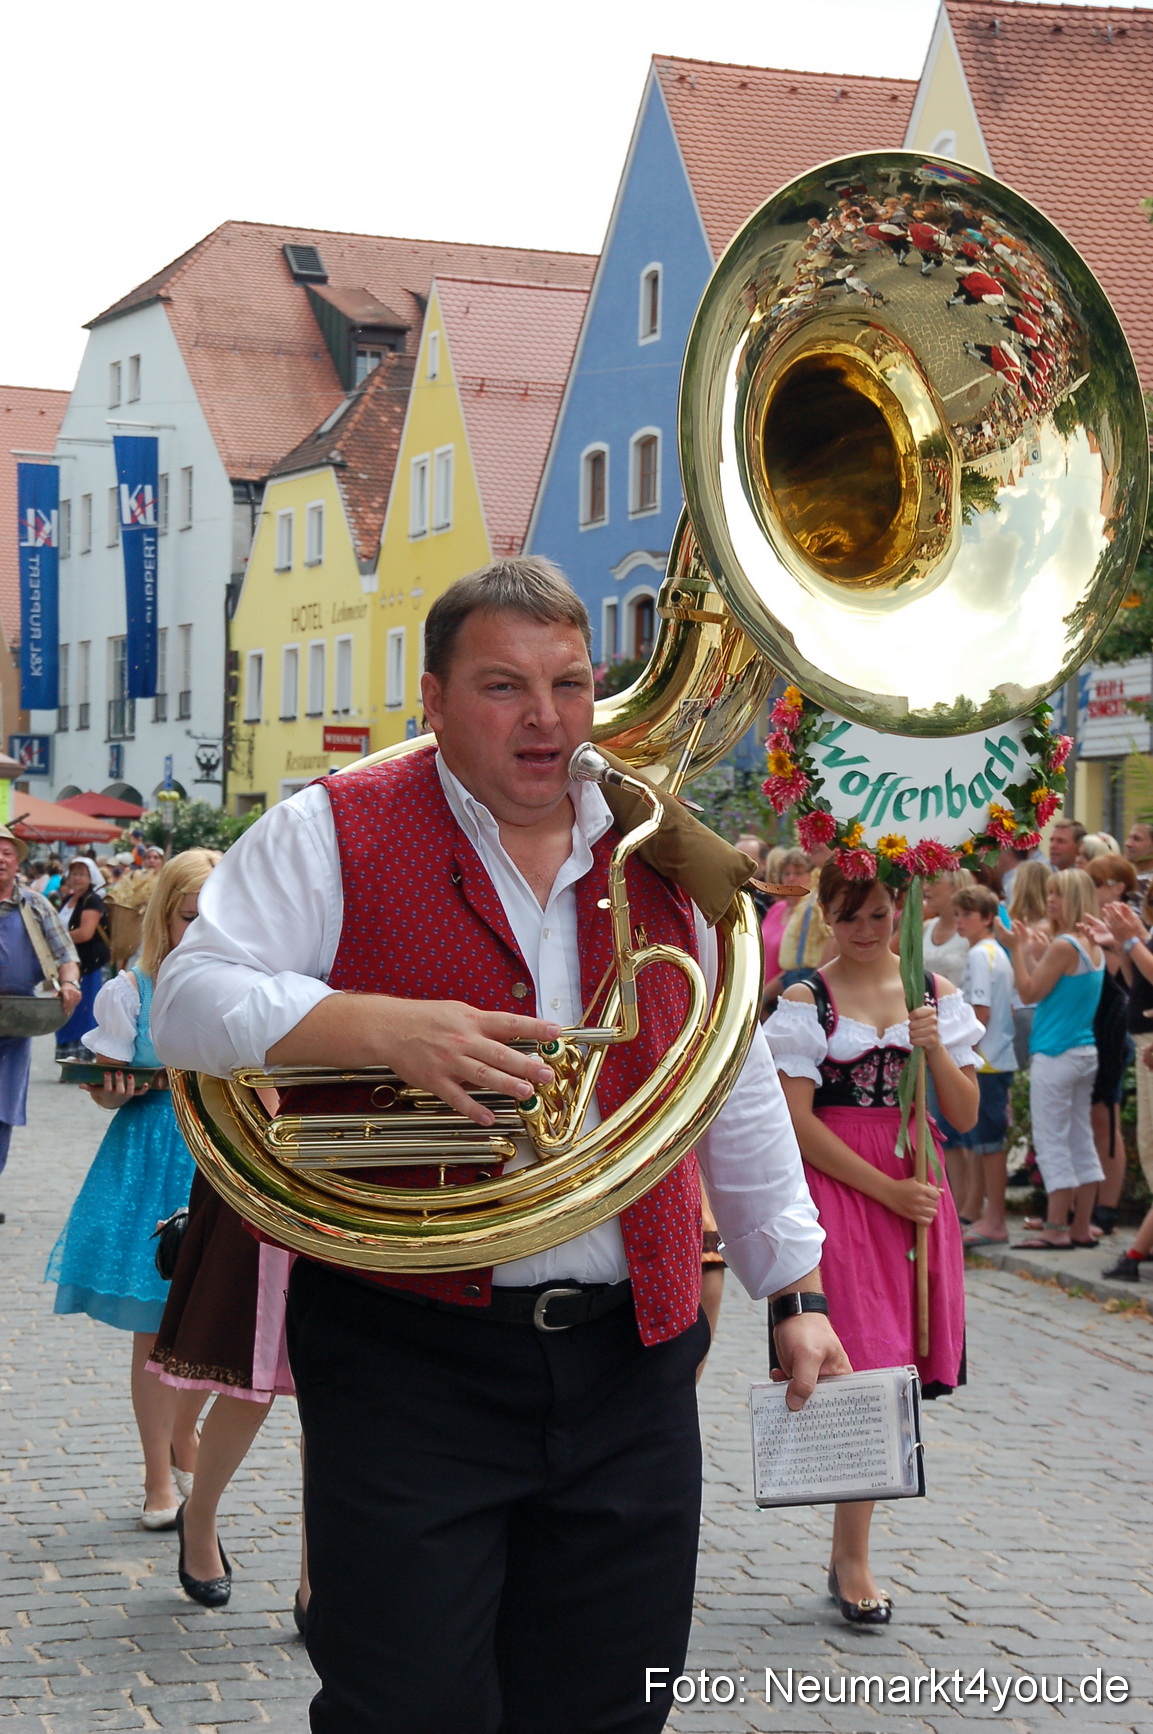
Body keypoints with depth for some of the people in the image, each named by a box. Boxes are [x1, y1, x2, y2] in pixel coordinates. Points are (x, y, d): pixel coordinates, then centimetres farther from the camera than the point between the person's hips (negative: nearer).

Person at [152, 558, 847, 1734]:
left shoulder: (660, 862, 12)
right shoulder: (334, 834, -1)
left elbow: (738, 1097, 18)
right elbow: (190, 1005, -9)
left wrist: (795, 1290, 15)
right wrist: (385, 1028, -22)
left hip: (628, 1366, 4)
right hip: (410, 1359, -4)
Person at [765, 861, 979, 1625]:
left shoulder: (937, 993, 8)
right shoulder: (804, 1001, -3)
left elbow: (966, 1117, 6)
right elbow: (798, 1121, -8)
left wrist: (935, 1048, -12)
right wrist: (886, 1190, -13)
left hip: (920, 1193, 4)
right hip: (839, 1188, -4)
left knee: (895, 1366, 4)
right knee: (864, 1367, -9)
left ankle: (849, 1553, 15)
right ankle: (853, 1563, 0)